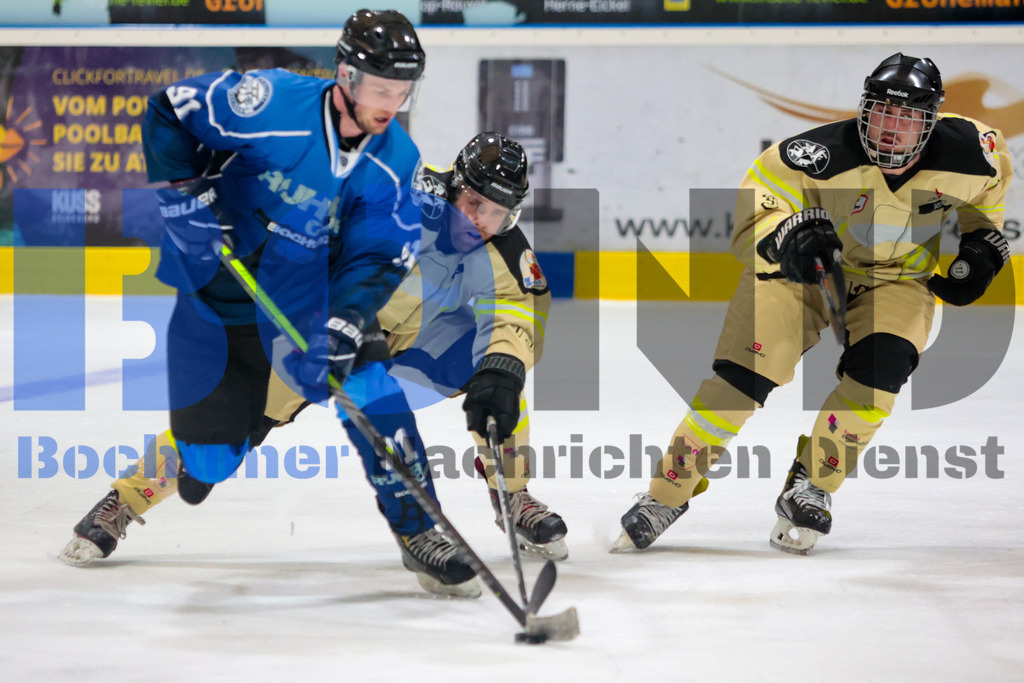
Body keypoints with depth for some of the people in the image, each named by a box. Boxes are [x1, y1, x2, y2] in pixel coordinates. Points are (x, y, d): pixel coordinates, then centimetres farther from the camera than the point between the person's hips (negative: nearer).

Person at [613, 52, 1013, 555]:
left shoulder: (966, 152, -20)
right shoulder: (826, 155, -30)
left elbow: (990, 178, 6)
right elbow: (749, 214, -23)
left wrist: (982, 240, -2)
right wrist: (786, 235, -42)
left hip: (900, 274, 2)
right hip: (802, 268, -2)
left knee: (882, 364, -26)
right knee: (744, 375, -12)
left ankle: (809, 488, -7)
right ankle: (666, 496, 2)